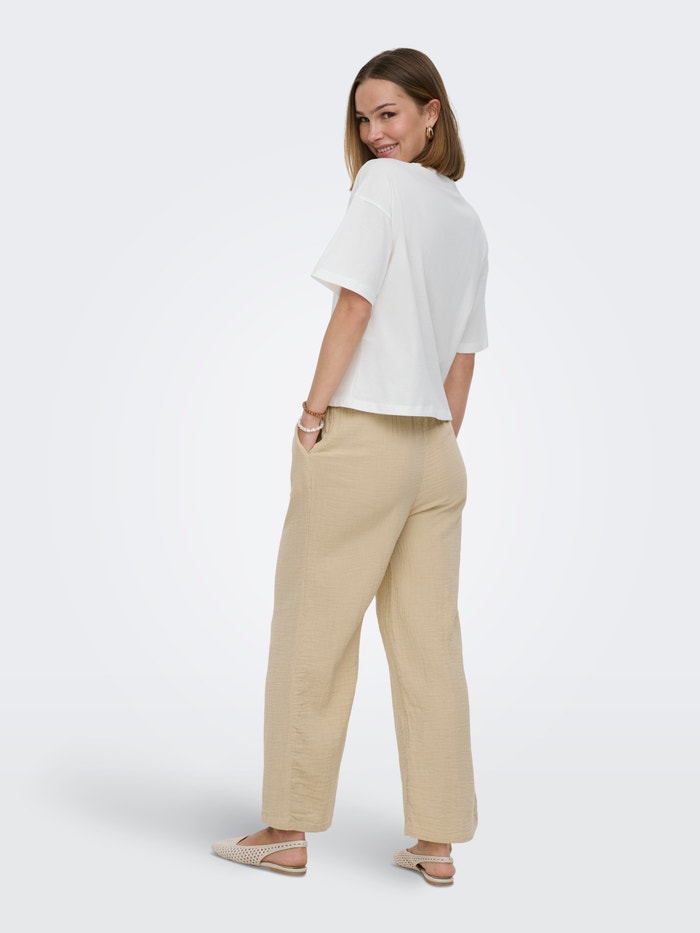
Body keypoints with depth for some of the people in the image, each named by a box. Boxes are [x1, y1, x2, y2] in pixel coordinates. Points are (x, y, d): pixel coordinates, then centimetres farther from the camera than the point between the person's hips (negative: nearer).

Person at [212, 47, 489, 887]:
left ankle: (288, 831, 13)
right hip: (434, 451, 7)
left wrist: (313, 414, -9)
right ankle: (437, 841, 14)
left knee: (313, 634, 3)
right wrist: (439, 443, 18)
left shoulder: (382, 186, -5)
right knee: (429, 645, 8)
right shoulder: (470, 224, 16)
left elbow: (355, 305, -13)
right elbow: (463, 358, 16)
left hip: (356, 439, -7)